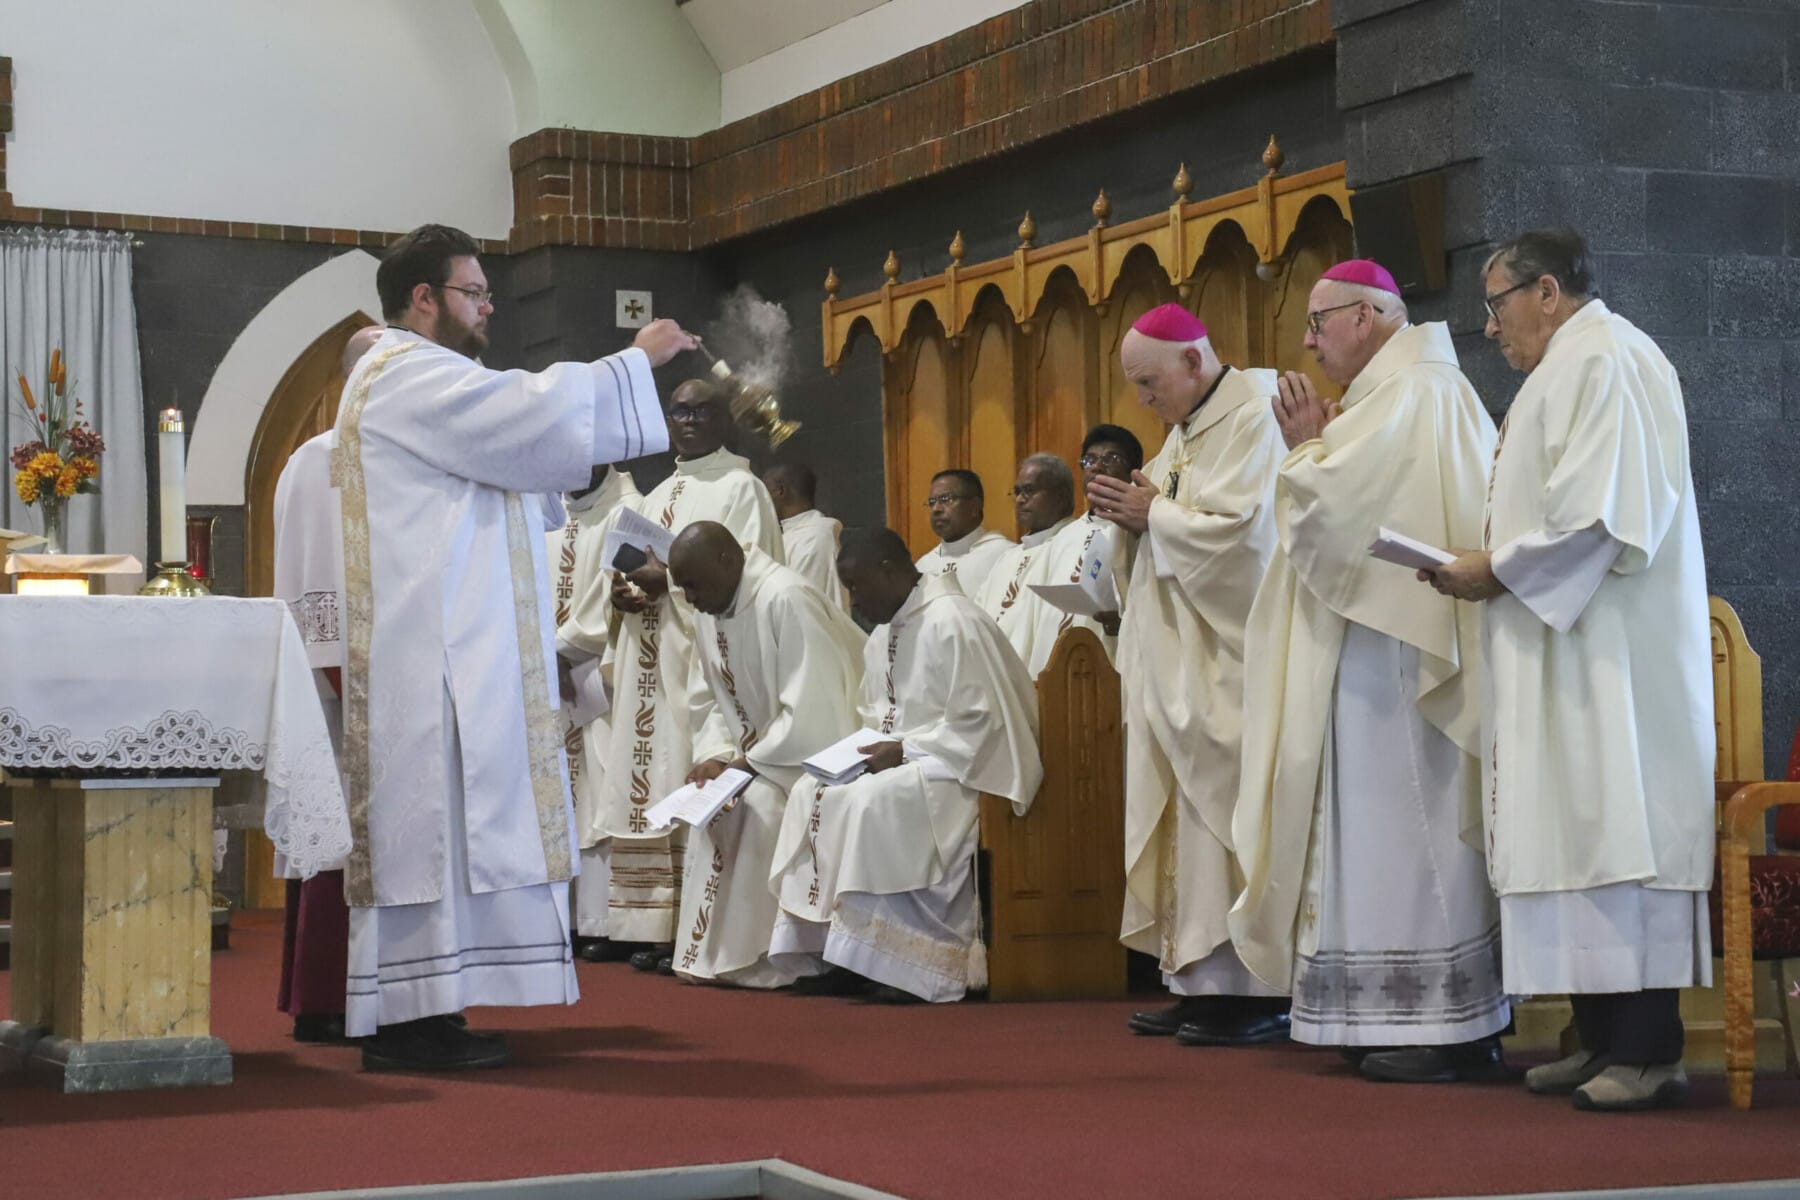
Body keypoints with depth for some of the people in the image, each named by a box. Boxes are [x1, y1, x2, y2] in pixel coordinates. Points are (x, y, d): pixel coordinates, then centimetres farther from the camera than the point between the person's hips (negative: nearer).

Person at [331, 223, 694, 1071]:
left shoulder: (418, 380, 24)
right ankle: (407, 1025, -10)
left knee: (440, 829, 8)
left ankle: (416, 1014, 9)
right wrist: (635, 361, -9)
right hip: (430, 652, -11)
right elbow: (531, 417, -20)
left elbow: (514, 452, 27)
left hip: (445, 649, 11)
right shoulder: (408, 376, -11)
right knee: (431, 819, -11)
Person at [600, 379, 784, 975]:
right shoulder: (656, 497, 22)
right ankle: (656, 927, 4)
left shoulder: (740, 487, 0)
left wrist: (669, 579, -18)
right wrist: (626, 590, 1)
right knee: (649, 782, 2)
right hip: (651, 658, 7)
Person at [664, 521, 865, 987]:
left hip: (821, 748, -9)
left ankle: (762, 956, -18)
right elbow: (709, 699, 8)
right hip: (761, 752, 9)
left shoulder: (786, 600, -24)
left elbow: (811, 707, -27)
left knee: (762, 803, -27)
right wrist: (715, 755, -10)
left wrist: (749, 763, -22)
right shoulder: (709, 609, 3)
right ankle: (712, 951, -4)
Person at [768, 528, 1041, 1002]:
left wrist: (904, 751, -21)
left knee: (871, 801, -32)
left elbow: (979, 721, -22)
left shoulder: (951, 623, -16)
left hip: (962, 767, -10)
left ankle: (903, 963, -25)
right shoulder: (883, 636, 14)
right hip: (904, 761, 10)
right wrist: (870, 748, -1)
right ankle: (823, 944, -10)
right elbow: (878, 716, 22)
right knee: (812, 793, -7)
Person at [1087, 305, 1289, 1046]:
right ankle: (1203, 983, 8)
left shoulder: (1254, 419, -10)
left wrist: (1153, 513, -9)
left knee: (1228, 811, -10)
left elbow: (1238, 529, -21)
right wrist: (1135, 517, 2)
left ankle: (1259, 991, -7)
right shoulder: (1188, 429, 18)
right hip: (1181, 656, 9)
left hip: (1229, 658, -9)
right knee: (1189, 816, 6)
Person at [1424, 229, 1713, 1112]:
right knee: (1582, 833, 7)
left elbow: (1592, 512, -21)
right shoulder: (1573, 366, 20)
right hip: (1570, 648, 10)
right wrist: (1495, 565, 9)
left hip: (1610, 652, -10)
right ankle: (1605, 1039, 9)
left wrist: (1498, 569, -12)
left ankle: (1648, 1048, -10)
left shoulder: (1599, 360, -11)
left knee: (1615, 829, -11)